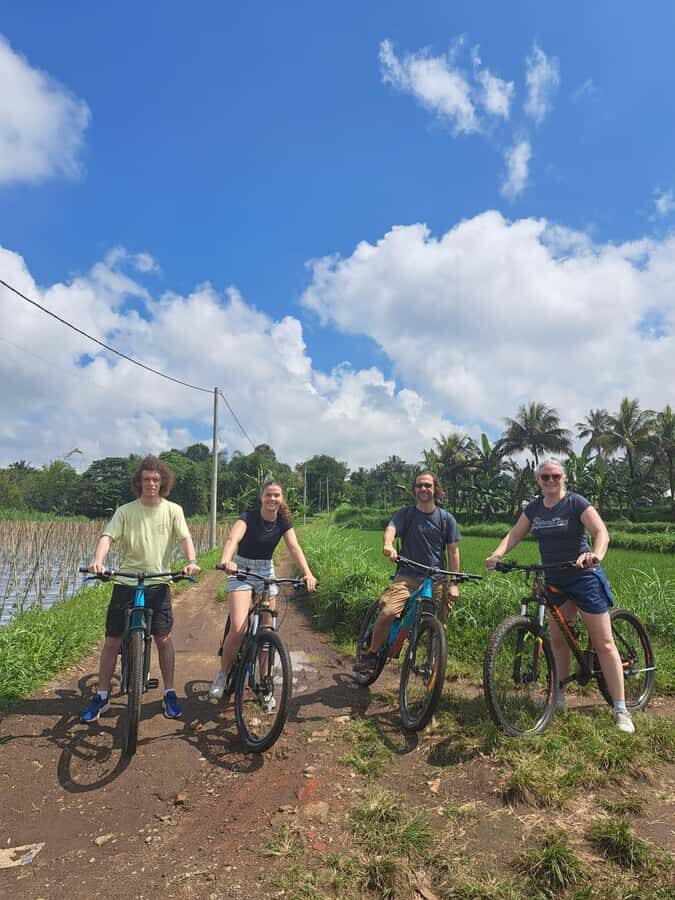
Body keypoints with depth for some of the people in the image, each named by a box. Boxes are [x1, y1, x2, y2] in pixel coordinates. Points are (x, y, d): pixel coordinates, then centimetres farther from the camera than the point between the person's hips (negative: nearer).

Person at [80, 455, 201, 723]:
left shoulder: (173, 510, 0)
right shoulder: (125, 511, 0)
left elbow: (185, 538, -9)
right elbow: (107, 537, -11)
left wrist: (191, 561, -28)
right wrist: (98, 560, -31)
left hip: (158, 583, -1)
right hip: (126, 582, 1)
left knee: (163, 639, 0)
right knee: (112, 640, 6)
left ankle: (169, 694, 17)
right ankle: (102, 697, 23)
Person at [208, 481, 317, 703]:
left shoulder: (284, 522, -4)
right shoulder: (249, 517, -16)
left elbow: (294, 547, -17)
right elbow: (233, 538, -34)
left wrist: (307, 573, -34)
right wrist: (226, 560, -55)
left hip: (266, 571, 4)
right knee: (238, 630, -16)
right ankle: (221, 675, 8)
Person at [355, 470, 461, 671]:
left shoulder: (446, 518, 8)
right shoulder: (405, 514, 5)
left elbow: (453, 551, 7)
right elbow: (390, 529, -14)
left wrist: (453, 584, 1)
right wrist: (388, 545, -38)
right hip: (407, 576, -1)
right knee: (387, 612, -20)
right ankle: (371, 654, 2)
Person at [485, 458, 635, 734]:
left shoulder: (576, 503, -10)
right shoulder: (534, 508, 5)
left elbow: (601, 532, -20)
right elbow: (515, 534, 1)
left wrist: (596, 555, -41)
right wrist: (497, 554, -17)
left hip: (584, 578, -5)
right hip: (554, 581, 5)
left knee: (603, 643, -1)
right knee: (558, 639, 11)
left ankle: (620, 710, 6)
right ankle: (559, 695, 24)